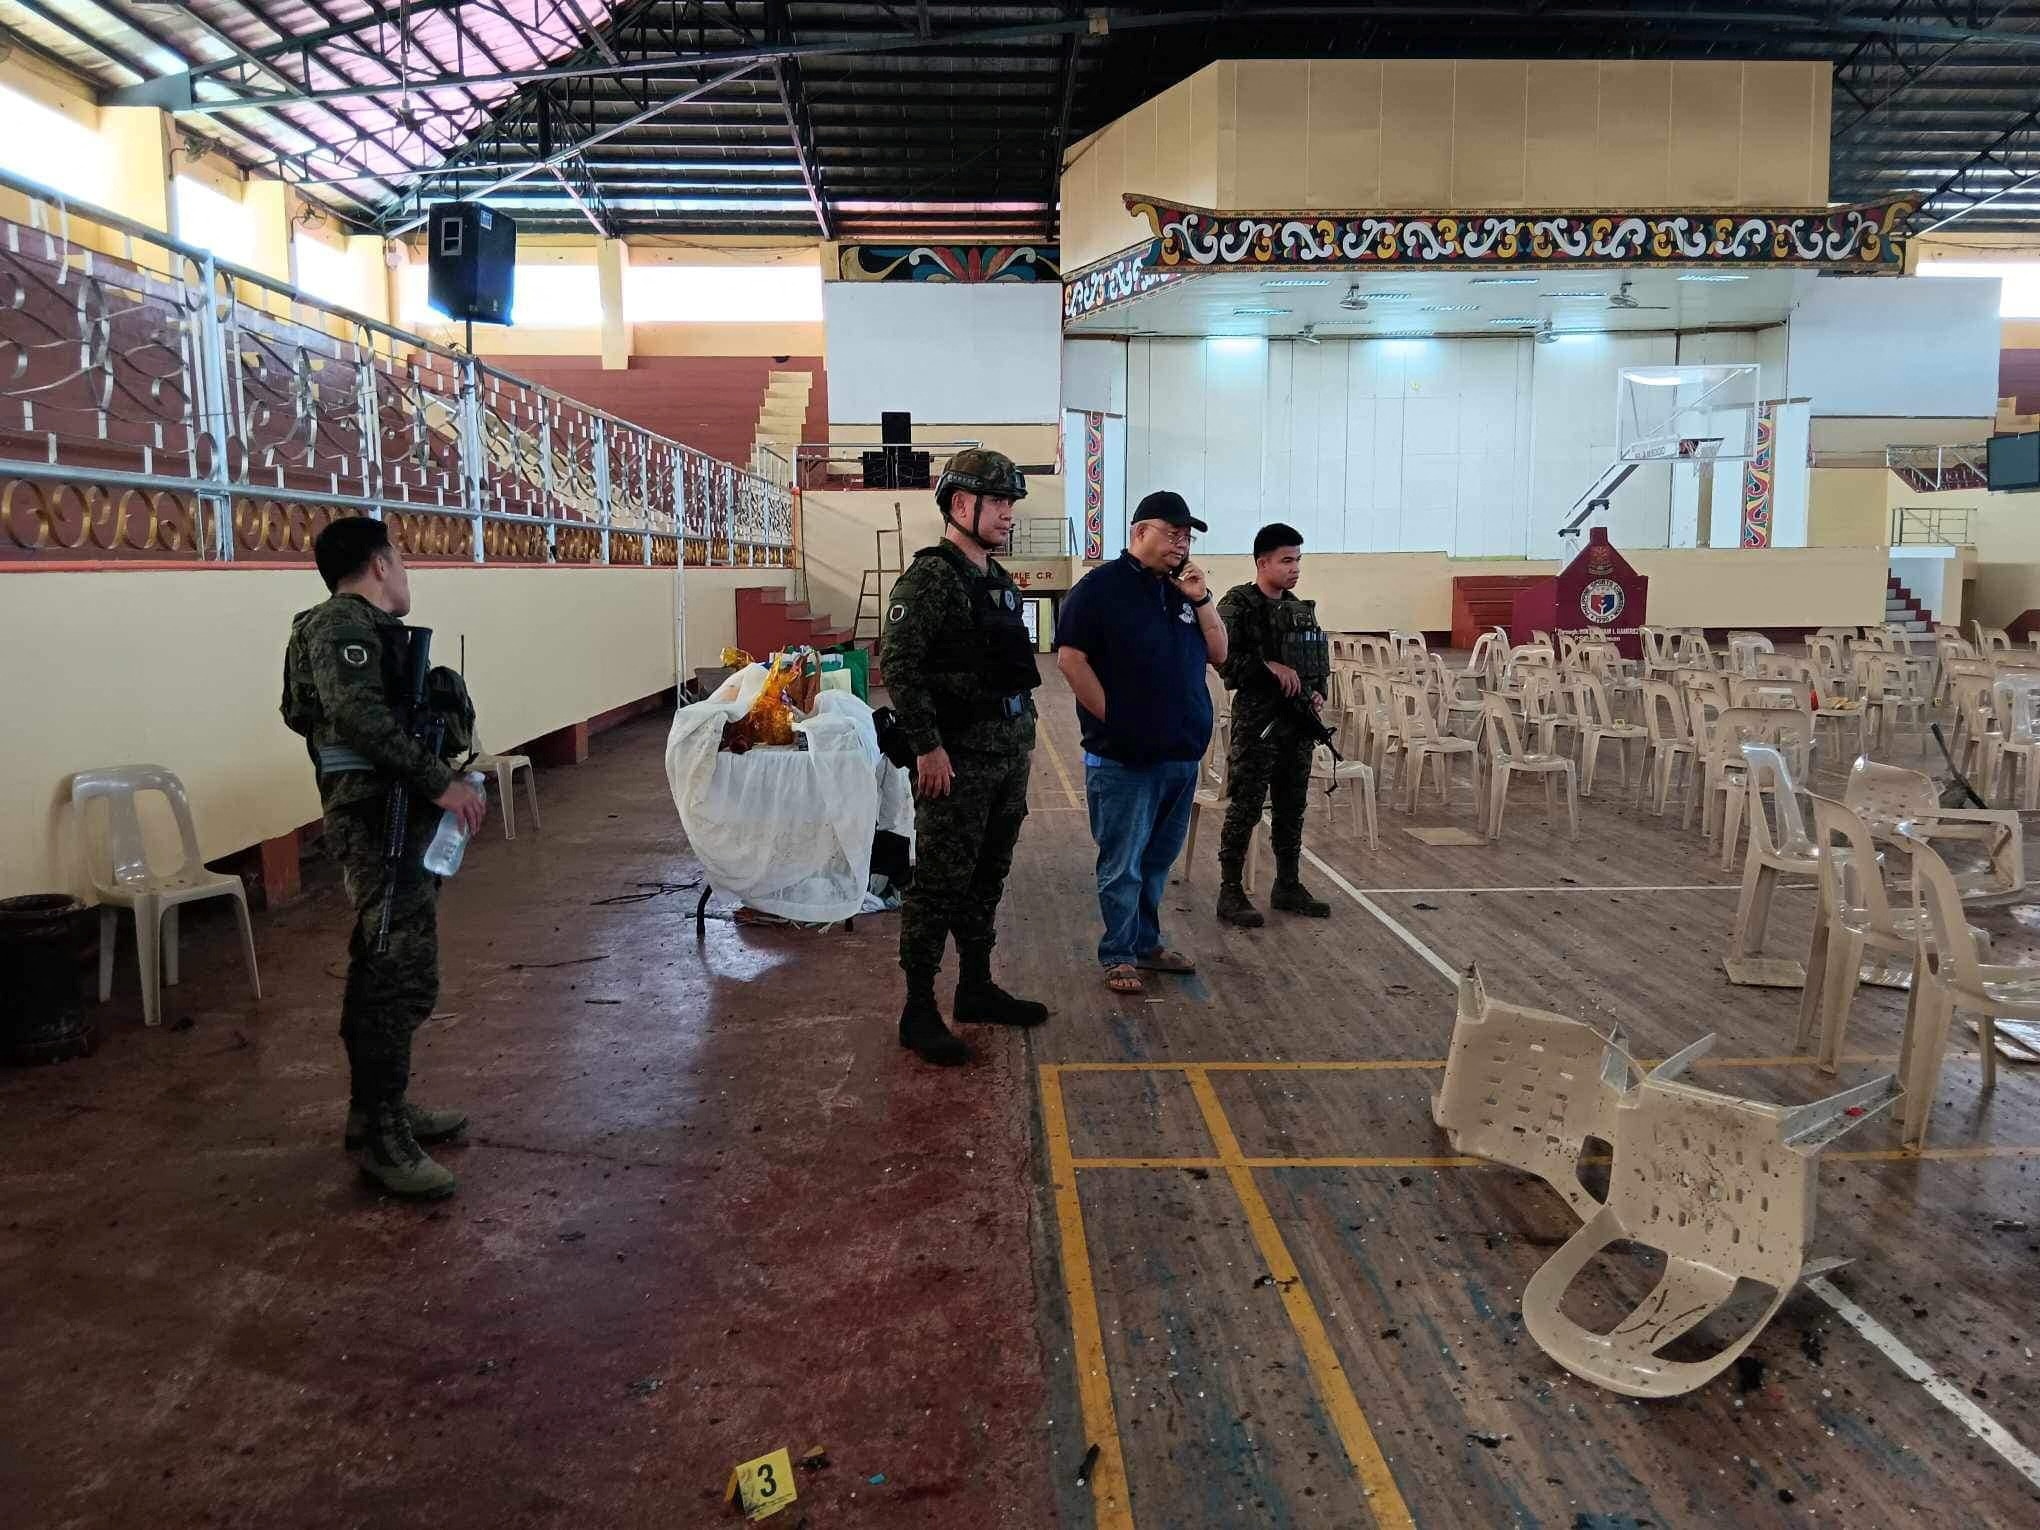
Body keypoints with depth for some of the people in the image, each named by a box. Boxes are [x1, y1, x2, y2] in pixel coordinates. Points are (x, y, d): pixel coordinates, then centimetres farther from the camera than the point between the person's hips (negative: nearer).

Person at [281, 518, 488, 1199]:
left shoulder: (363, 627, 19)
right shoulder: (343, 625, -12)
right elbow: (361, 716, -26)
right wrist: (440, 781, -27)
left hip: (387, 818, 11)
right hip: (381, 821, -11)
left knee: (382, 971, 17)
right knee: (405, 976, -10)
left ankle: (379, 1108, 29)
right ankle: (381, 1135, -2)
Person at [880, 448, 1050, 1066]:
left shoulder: (1000, 581, 15)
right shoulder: (931, 576, -13)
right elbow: (898, 664, -20)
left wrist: (1023, 734, 17)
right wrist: (928, 747, -21)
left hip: (1009, 754, 9)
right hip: (958, 759, -9)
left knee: (986, 879, 16)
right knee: (939, 884, -3)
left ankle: (976, 989, 29)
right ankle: (918, 1012, 6)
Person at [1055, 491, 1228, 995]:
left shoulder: (1183, 590, 13)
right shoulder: (1101, 587, -7)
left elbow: (1218, 654, 12)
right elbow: (1070, 657, -12)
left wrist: (1200, 600, -2)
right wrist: (1113, 718, -11)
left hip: (1181, 755, 7)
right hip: (1123, 758, -7)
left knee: (1158, 859, 16)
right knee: (1122, 863, 1)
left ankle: (1146, 944, 28)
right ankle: (1119, 956, 12)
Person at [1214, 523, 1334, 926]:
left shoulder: (1299, 608, 12)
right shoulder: (1239, 605, -9)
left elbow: (1318, 659, 21)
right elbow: (1224, 657, -20)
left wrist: (1318, 692, 4)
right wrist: (1269, 667, -21)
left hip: (1298, 721, 7)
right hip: (1257, 722, -7)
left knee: (1292, 809, 13)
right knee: (1245, 809, -3)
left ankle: (1288, 886, 25)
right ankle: (1230, 892, 4)